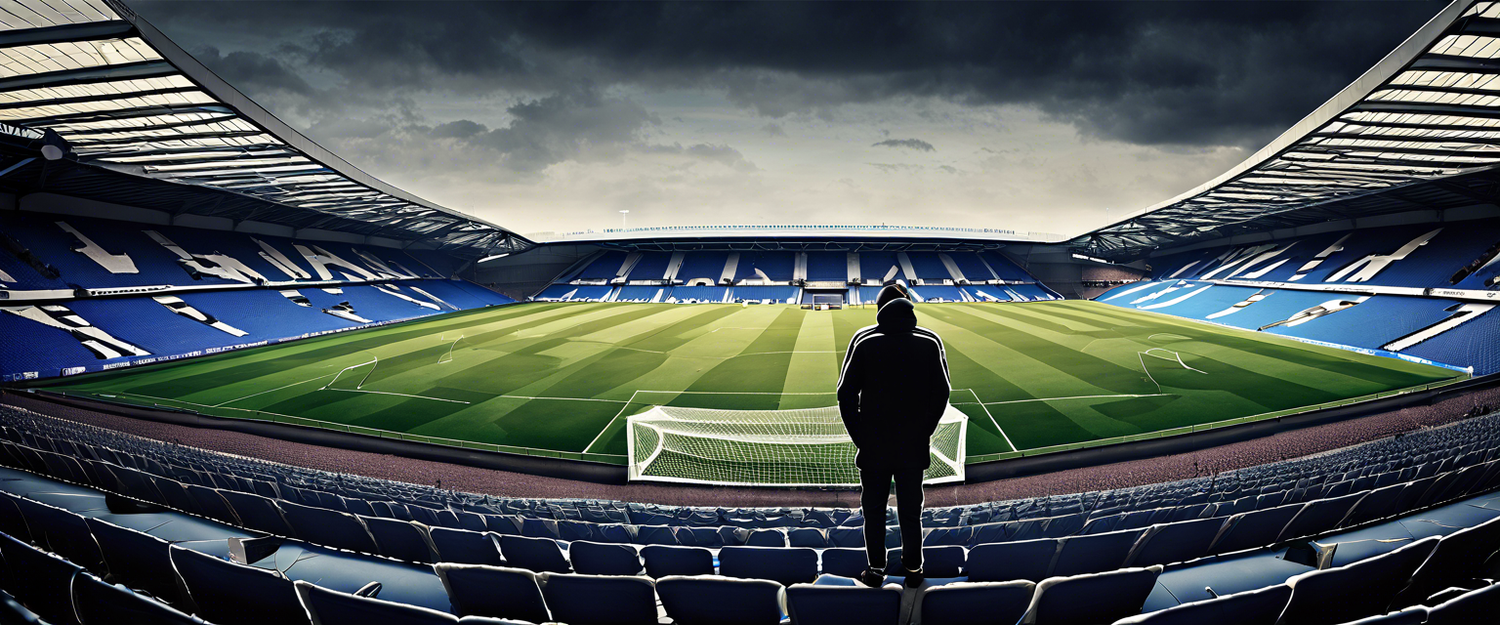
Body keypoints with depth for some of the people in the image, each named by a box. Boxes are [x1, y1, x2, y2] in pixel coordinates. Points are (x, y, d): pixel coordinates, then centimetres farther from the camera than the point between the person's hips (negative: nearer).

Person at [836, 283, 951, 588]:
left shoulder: (863, 340, -6)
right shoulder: (931, 341, -1)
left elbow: (846, 394, -6)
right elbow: (941, 393, 1)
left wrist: (859, 436, 1)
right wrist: (924, 432, 9)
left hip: (872, 447, -1)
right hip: (914, 448, 1)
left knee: (873, 509, 12)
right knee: (911, 511, 13)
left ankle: (876, 569, 20)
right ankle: (913, 569, 22)